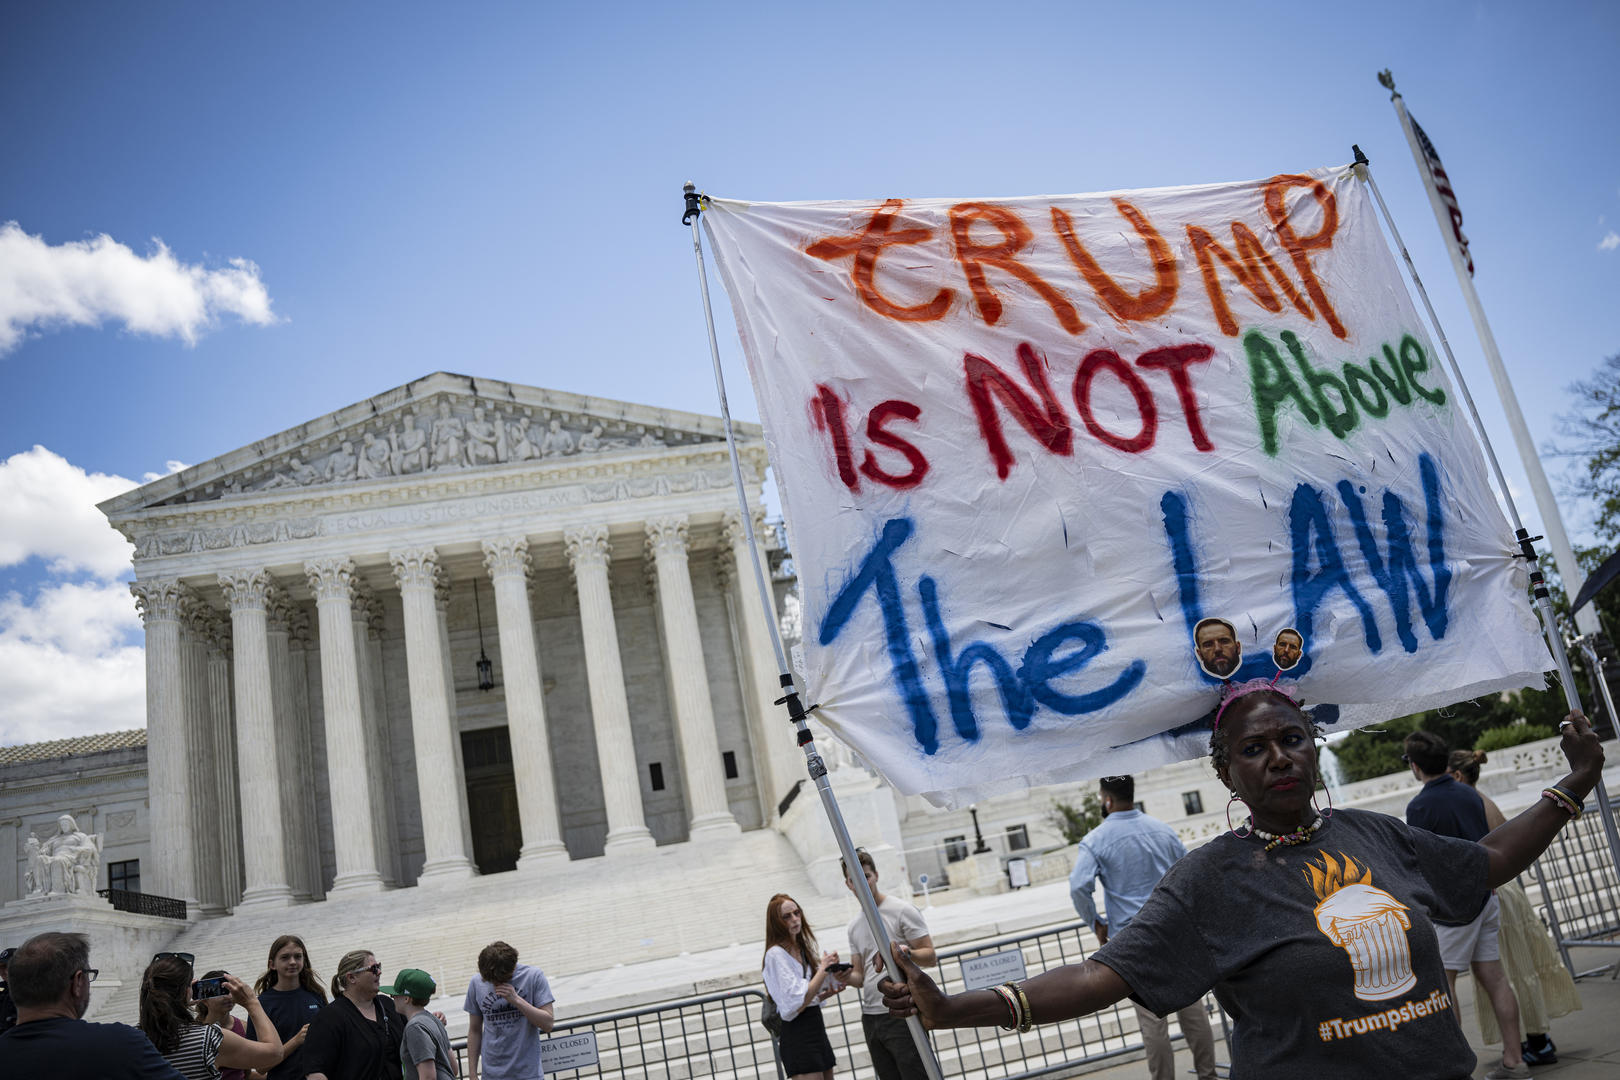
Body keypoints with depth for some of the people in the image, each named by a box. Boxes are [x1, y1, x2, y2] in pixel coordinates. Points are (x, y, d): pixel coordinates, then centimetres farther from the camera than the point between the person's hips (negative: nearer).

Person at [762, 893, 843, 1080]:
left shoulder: (801, 949, 14)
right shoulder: (776, 954, -12)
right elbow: (796, 1003, -19)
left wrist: (827, 993, 2)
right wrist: (823, 969, -15)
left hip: (816, 1028, 9)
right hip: (797, 1036, -9)